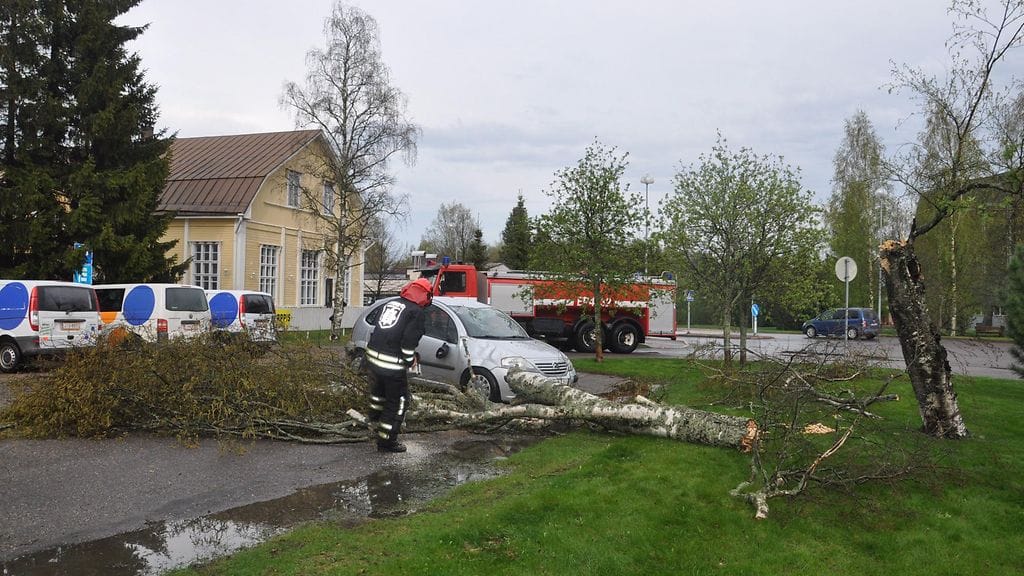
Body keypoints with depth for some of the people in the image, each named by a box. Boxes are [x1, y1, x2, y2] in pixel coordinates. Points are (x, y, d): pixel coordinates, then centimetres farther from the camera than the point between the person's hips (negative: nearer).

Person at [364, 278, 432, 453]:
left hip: (373, 355, 8)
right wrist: (410, 360, -1)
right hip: (392, 364, -8)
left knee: (378, 393, 29)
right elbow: (409, 341, -19)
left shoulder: (390, 303, 13)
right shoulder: (416, 312, -11)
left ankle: (377, 423, 49)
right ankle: (386, 441, 12)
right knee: (398, 401, 7)